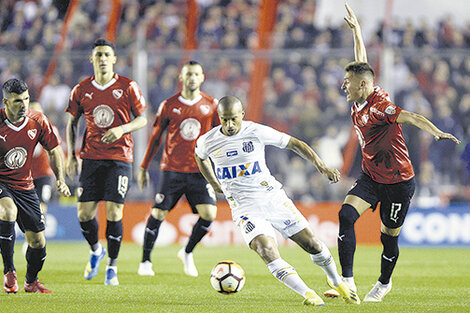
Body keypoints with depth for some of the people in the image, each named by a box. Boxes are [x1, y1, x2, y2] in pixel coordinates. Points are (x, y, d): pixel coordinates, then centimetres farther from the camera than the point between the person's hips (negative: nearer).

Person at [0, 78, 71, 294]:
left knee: (37, 240, 3)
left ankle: (31, 282, 31)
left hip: (24, 185, 4)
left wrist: (60, 179, -6)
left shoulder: (38, 122, -7)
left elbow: (54, 150, 7)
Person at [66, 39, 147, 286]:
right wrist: (71, 155, 5)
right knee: (84, 213, -2)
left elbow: (142, 119, 3)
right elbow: (71, 123, 14)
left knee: (114, 214, -9)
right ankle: (95, 251, 28)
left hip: (120, 157, -2)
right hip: (91, 158, 2)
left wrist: (122, 129, -16)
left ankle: (112, 266, 6)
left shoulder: (128, 87, -2)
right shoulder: (81, 90, 5)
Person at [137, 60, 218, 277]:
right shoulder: (169, 105, 2)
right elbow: (156, 138, 10)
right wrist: (144, 167, 10)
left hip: (200, 171, 1)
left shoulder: (211, 105, 4)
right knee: (158, 214, -6)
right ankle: (145, 261, 10)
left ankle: (187, 253, 11)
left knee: (209, 214, -13)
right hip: (172, 169, -1)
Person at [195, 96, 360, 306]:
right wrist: (215, 184, 21)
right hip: (245, 208, 0)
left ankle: (336, 282, 30)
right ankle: (307, 294, -18)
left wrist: (321, 165, -7)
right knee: (267, 253, -25)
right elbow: (200, 157, 22)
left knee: (312, 244, 2)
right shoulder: (208, 141, -4)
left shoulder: (257, 132, -9)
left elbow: (294, 144, 0)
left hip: (273, 199, 0)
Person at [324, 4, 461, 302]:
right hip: (371, 176, 7)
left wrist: (438, 132, -48)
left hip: (399, 182, -7)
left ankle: (384, 283, 33)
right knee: (346, 214, -15)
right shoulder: (358, 104, 2)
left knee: (390, 237, 6)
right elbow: (362, 64, 15)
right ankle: (347, 282, -17)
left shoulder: (379, 105, -21)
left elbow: (413, 117, -32)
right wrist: (356, 30, 22)